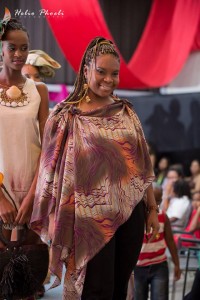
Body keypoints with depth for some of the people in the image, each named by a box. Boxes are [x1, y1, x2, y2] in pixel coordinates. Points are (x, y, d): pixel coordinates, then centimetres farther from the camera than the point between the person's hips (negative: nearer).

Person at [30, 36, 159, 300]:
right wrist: (57, 223, -7)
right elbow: (53, 170, -4)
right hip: (94, 217, -4)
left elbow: (142, 163, 12)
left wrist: (153, 208, 10)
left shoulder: (126, 111, 9)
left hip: (131, 213, 4)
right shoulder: (66, 115, -3)